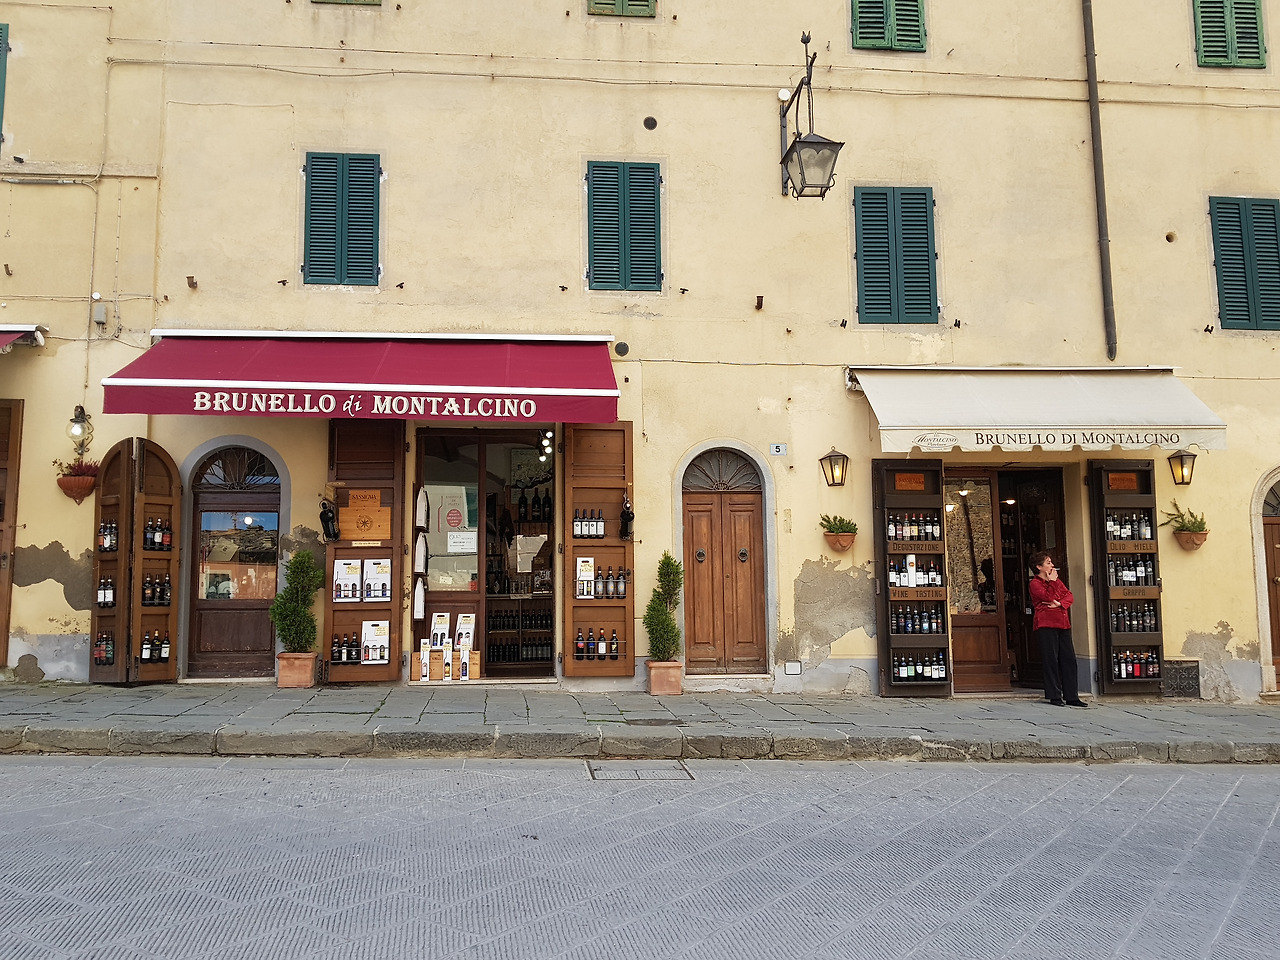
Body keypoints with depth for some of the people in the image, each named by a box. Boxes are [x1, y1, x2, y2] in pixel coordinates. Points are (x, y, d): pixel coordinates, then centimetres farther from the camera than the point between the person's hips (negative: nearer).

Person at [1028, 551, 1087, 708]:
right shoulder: (1035, 583, -2)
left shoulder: (1056, 580, 20)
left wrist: (1059, 604, -9)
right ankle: (1054, 696, 1)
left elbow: (1070, 596, 9)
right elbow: (1049, 597, -16)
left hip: (1062, 623, 7)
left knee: (1068, 659, 3)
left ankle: (1071, 696, 6)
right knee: (1051, 660, -5)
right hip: (1046, 625, -7)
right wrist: (1051, 581, -6)